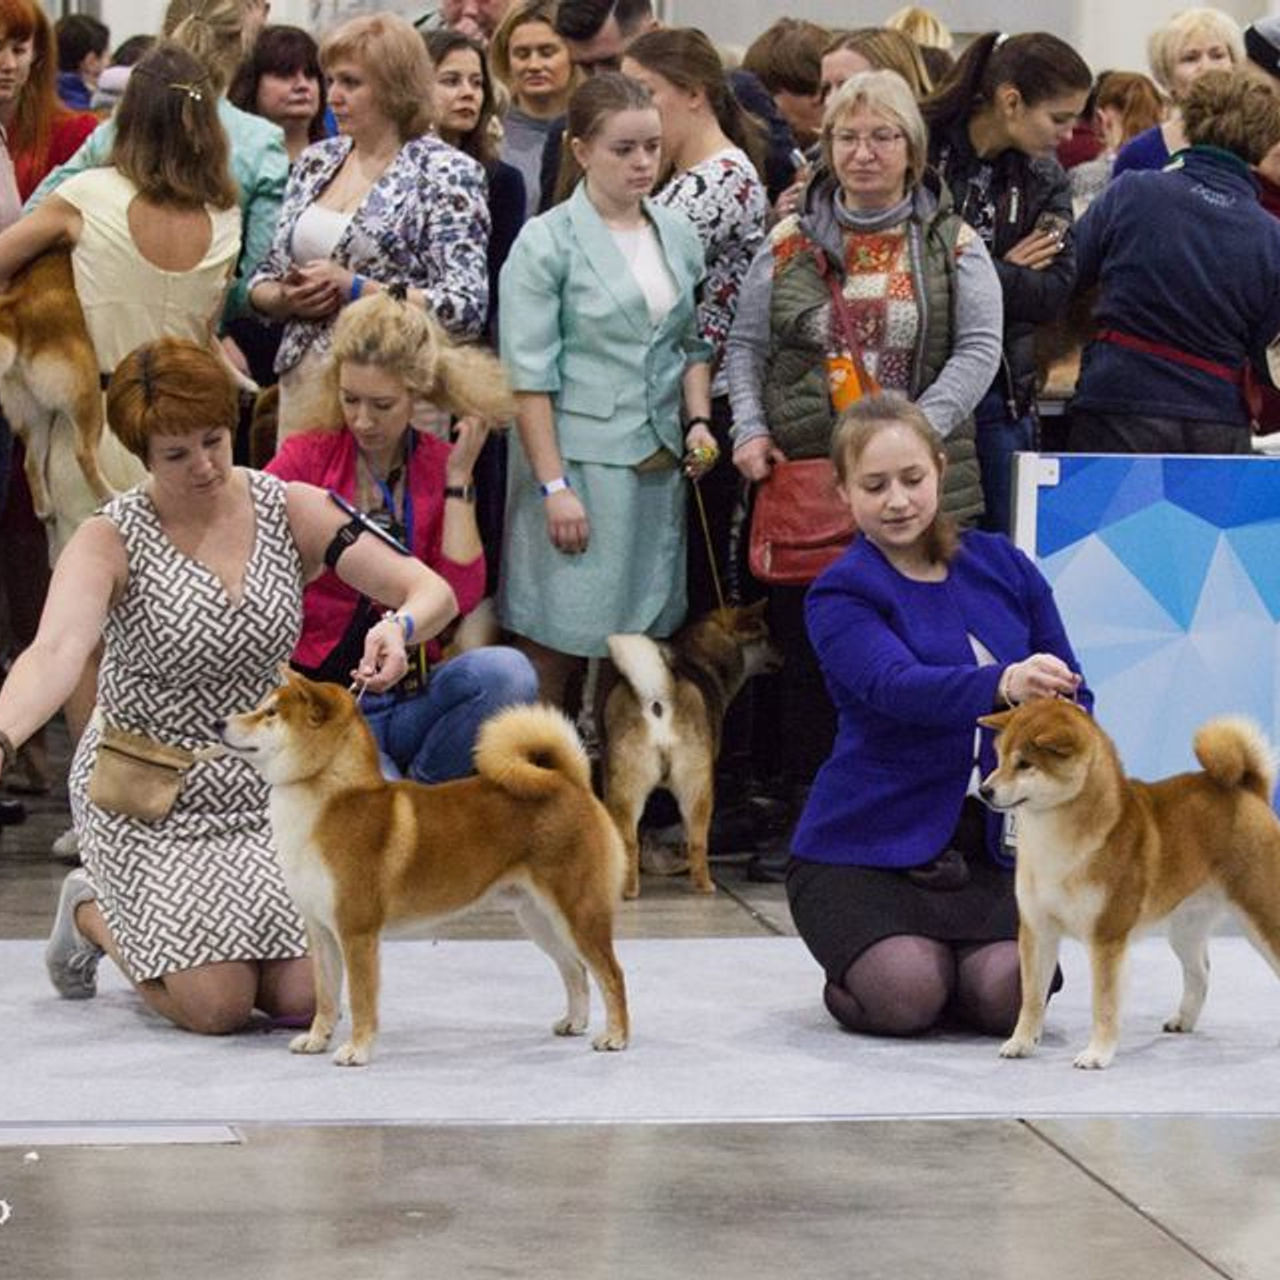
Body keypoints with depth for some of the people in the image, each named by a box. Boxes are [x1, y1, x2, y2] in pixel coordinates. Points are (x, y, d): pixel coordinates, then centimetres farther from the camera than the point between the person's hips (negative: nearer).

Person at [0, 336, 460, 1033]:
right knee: (218, 1005, -16)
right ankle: (94, 912, 16)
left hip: (265, 792, 4)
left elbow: (434, 592, -8)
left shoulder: (292, 512, -5)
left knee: (302, 997, -10)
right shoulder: (110, 541, -14)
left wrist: (399, 625, -33)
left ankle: (200, 936, 24)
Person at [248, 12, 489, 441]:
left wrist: (354, 288, -15)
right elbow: (264, 279, 19)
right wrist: (286, 299, -4)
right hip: (302, 384, 5)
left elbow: (466, 308, -13)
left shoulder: (445, 173, -6)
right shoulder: (317, 162, 12)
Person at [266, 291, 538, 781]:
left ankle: (422, 791, -7)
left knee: (507, 672, -29)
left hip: (411, 698, 4)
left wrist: (458, 479, -7)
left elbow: (459, 597, -7)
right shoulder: (307, 457, -1)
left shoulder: (442, 466, 5)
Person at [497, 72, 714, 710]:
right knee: (558, 642, -5)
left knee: (645, 632, 5)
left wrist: (699, 421, 5)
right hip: (578, 458, -5)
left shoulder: (677, 234, 11)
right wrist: (554, 484, -15)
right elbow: (529, 375, -10)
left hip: (660, 464, 5)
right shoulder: (547, 241, -6)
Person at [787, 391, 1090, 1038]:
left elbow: (1073, 695, 11)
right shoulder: (840, 595, -6)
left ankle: (942, 955, 13)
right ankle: (853, 970, 10)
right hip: (866, 845, -3)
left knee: (1009, 994, -22)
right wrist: (1002, 685, -45)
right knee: (903, 998, -26)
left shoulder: (1003, 566, 8)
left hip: (988, 845, 3)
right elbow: (897, 686, -26)